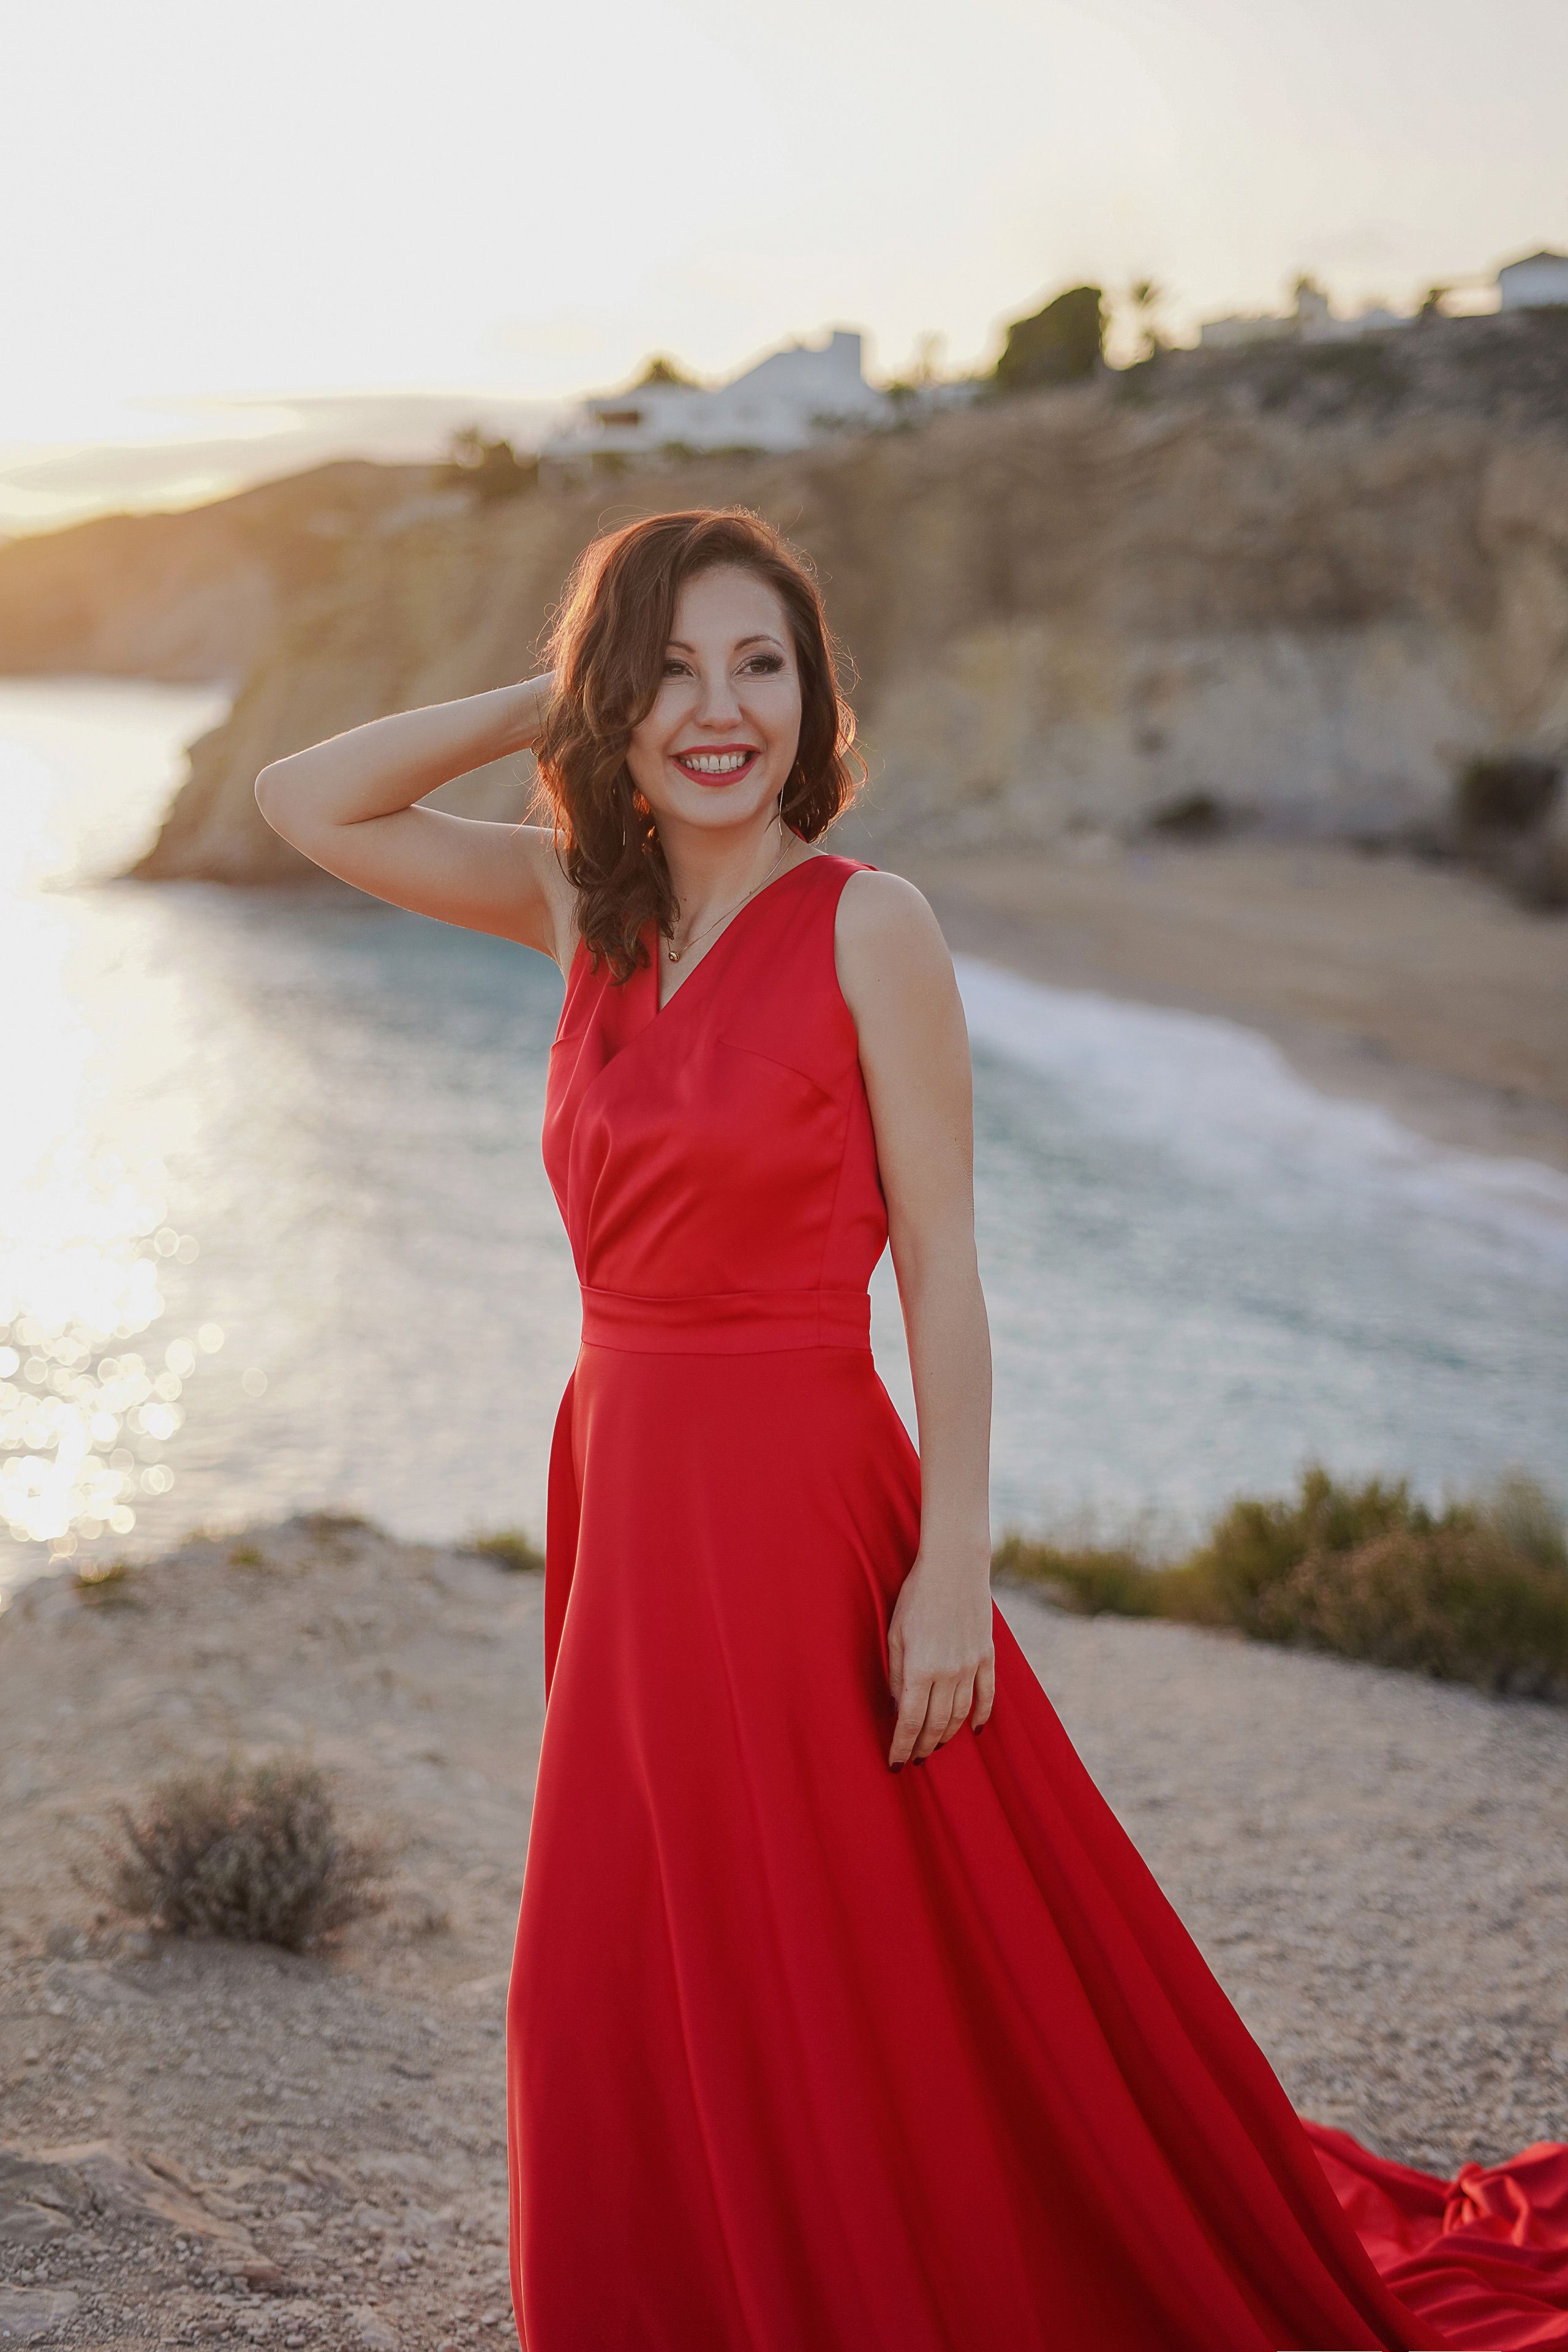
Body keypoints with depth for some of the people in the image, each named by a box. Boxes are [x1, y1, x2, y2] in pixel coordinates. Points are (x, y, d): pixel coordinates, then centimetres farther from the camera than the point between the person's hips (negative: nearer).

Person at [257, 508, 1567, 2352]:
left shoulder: (867, 925, -10)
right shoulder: (580, 905, 7)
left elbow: (941, 1268, -10)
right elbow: (304, 802, 11)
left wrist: (953, 1565, -14)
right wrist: (550, 705, 3)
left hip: (796, 1507, -6)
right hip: (626, 1491, 6)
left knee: (834, 2005, 4)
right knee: (647, 2009, 16)